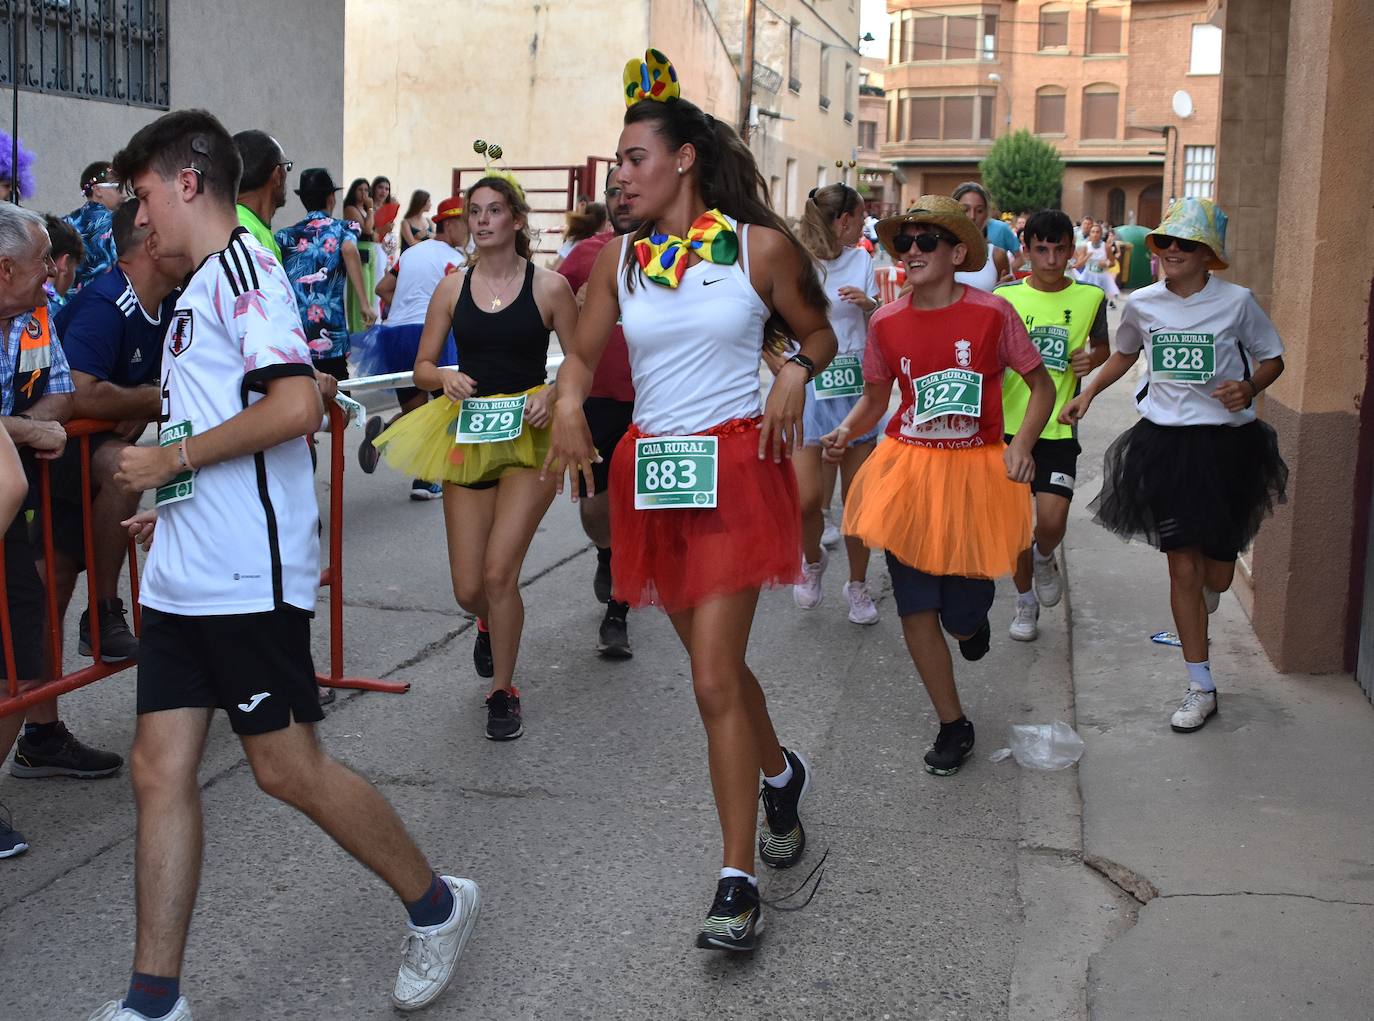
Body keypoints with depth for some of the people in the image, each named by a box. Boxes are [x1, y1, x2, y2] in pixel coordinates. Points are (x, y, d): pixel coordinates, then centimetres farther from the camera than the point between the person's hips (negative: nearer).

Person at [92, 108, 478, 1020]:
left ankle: (437, 905, 18)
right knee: (160, 768, 6)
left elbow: (296, 405, -24)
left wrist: (171, 458, -15)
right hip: (186, 573, 9)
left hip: (248, 575, -9)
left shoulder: (243, 268, -10)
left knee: (287, 764, -2)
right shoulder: (203, 286, 19)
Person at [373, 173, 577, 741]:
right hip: (467, 438, 3)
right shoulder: (452, 288, 6)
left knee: (498, 572, -14)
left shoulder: (549, 286, -2)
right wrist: (447, 377, -13)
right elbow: (422, 368, 9)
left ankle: (503, 692, 9)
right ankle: (491, 625, 44)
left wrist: (552, 393, -16)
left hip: (530, 439, -3)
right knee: (468, 589, 4)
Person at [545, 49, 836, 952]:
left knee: (715, 679, -12)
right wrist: (569, 403, -8)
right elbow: (584, 352, 13)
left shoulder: (759, 246, -3)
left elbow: (819, 334, 9)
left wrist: (796, 373, -12)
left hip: (735, 466, -5)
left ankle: (738, 883, -4)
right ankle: (781, 774, 46)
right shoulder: (621, 259, 7)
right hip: (651, 471, 5)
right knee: (717, 663, 16)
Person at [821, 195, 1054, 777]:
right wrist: (845, 432, -11)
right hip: (908, 469, 2)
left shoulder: (991, 314, -11)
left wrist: (1022, 444, -19)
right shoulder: (886, 323, -3)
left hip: (976, 473, -2)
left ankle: (973, 614, 45)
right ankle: (953, 725, 21)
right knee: (916, 611, 2)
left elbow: (1042, 386, -2)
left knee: (961, 619, 4)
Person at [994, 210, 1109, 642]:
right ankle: (1026, 600, 28)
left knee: (1052, 521, -11)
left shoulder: (1090, 297, 0)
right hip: (1010, 425, 0)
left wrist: (1092, 359, -5)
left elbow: (1102, 345, 17)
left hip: (1059, 427, 0)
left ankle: (1044, 559, 25)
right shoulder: (1005, 297, -2)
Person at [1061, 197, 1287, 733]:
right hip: (1165, 441, 1)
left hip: (1225, 441, -1)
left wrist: (1249, 389, -15)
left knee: (1216, 570, 7)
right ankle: (1201, 688, 11)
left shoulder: (1236, 302, -7)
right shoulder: (1142, 303, 1)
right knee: (1182, 566, 0)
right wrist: (1088, 392, 9)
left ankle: (1199, 606, 48)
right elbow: (1124, 354, 21)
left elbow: (1272, 359, 5)